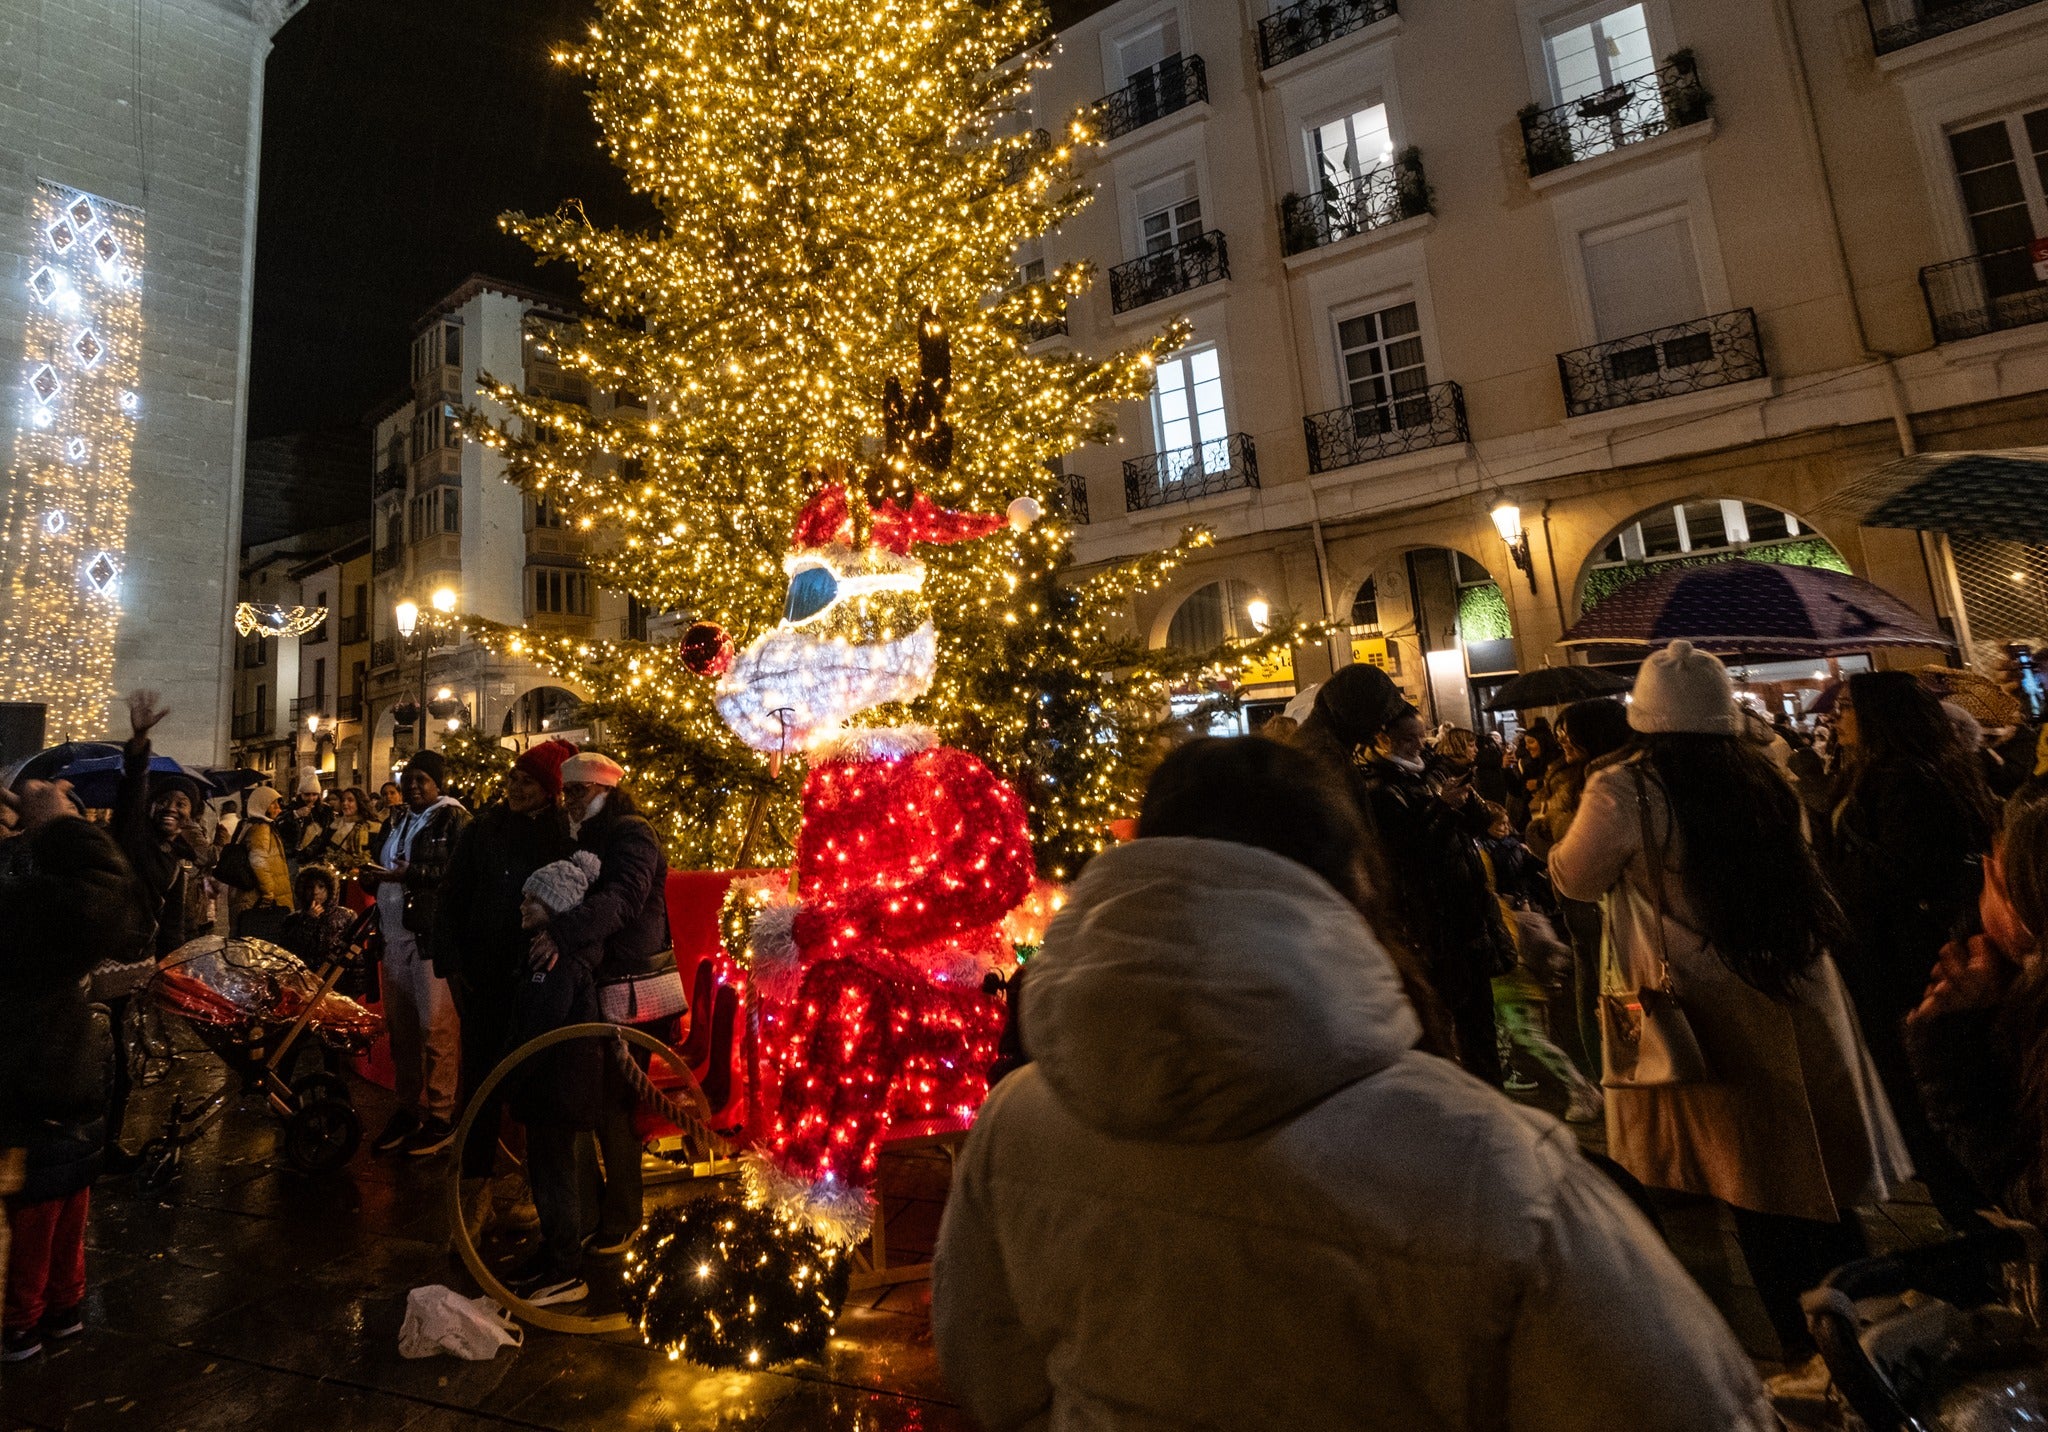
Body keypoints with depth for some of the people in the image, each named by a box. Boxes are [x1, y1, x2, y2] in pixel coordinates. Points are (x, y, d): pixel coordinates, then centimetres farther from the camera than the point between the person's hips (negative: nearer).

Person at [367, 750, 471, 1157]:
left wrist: (410, 874, -20)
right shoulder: (398, 823, 21)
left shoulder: (452, 818, -3)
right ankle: (408, 1108, 24)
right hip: (396, 937, 8)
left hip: (432, 936, -8)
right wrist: (376, 875, 8)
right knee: (401, 1026, 12)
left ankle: (442, 1116, 2)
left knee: (436, 1027, -6)